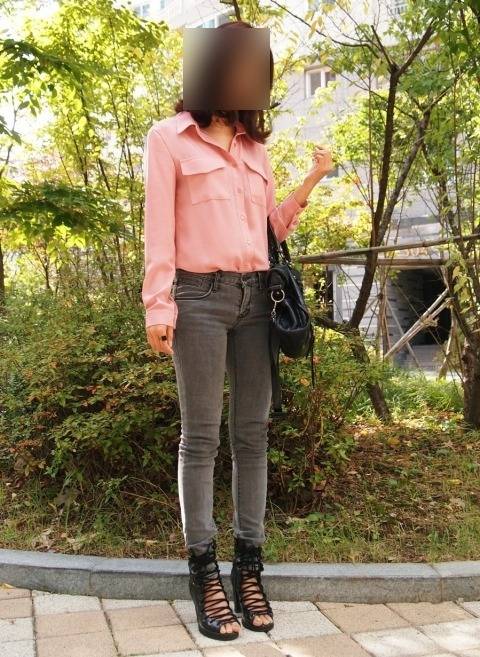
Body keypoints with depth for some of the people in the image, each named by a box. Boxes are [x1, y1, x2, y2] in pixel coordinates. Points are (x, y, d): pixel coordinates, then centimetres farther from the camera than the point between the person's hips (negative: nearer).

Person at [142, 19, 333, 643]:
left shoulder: (256, 145, 18)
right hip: (199, 296, -5)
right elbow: (159, 228, -4)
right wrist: (158, 306, -11)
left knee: (252, 432, 4)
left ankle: (249, 566, 13)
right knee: (201, 436, -2)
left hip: (255, 296, 5)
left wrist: (312, 181, 7)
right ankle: (204, 574, 6)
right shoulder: (170, 137, 2)